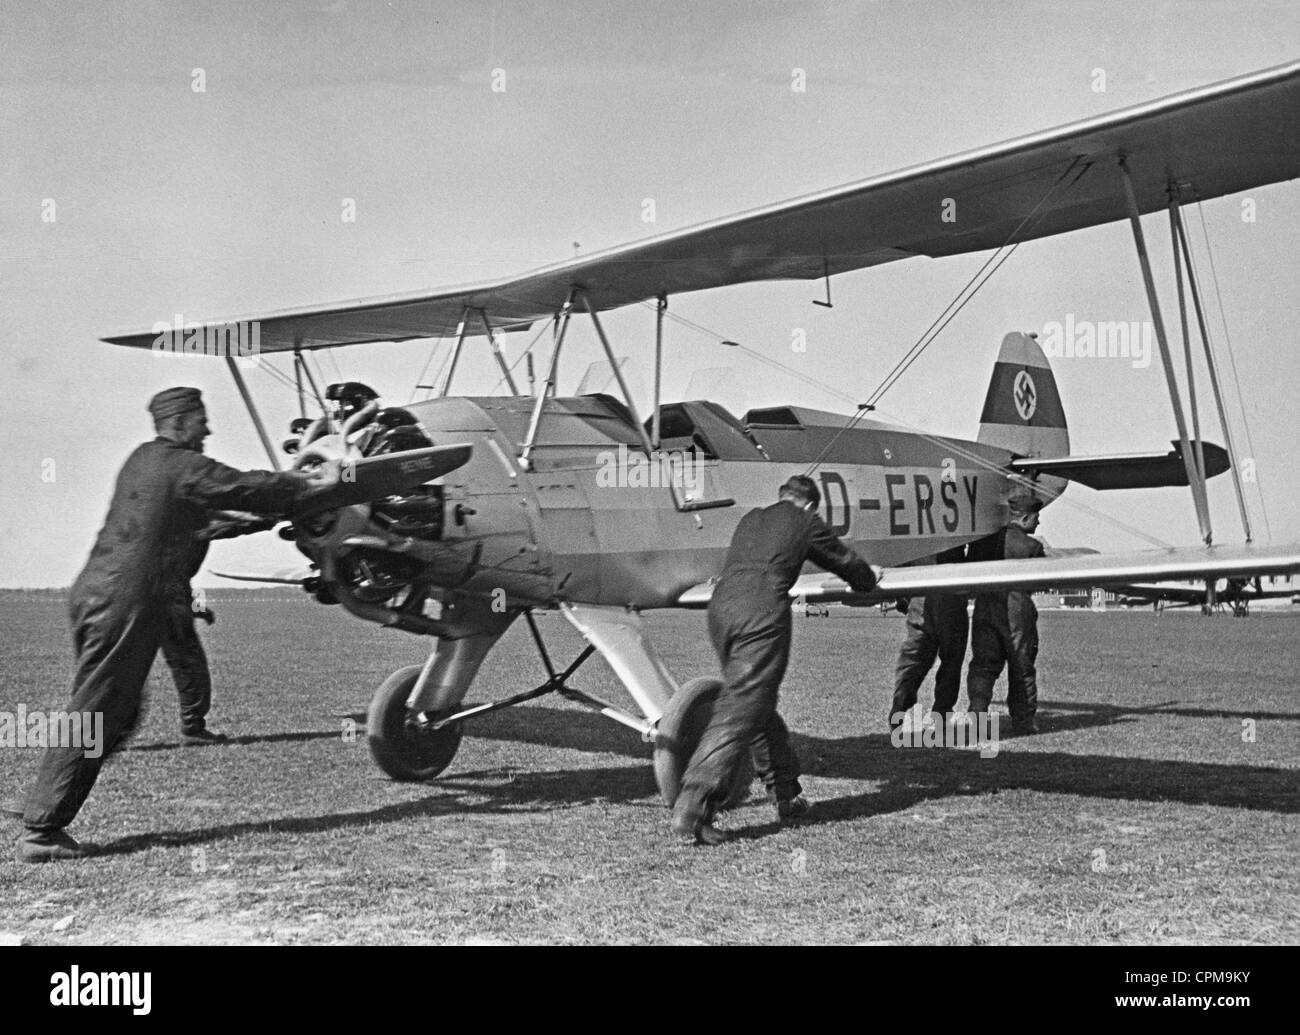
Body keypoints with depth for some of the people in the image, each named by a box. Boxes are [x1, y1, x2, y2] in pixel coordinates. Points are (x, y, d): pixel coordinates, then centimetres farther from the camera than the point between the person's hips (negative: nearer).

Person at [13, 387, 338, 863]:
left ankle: (41, 823, 14)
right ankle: (40, 833, -3)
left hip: (94, 592, 9)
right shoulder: (183, 466, -8)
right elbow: (246, 488, -6)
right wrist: (312, 484, 8)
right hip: (125, 603, -9)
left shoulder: (142, 459, 20)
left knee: (116, 715, 14)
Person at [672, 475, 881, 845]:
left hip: (721, 605, 6)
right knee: (739, 711, -10)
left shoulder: (750, 519, 27)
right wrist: (870, 577, 51)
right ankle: (692, 807, -20)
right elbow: (846, 562, 27)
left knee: (757, 703, 19)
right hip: (763, 613, -6)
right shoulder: (807, 524, 13)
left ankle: (785, 793, 26)